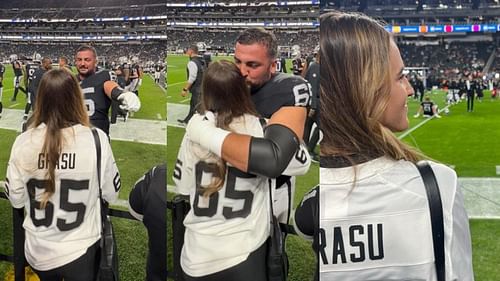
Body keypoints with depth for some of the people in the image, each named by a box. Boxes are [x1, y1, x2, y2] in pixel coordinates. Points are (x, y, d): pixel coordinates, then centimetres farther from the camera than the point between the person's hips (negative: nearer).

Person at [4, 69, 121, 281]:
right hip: (79, 250, -3)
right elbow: (111, 193, -6)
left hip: (38, 251, 3)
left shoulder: (23, 142, -13)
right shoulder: (96, 140, -18)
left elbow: (15, 199, -2)